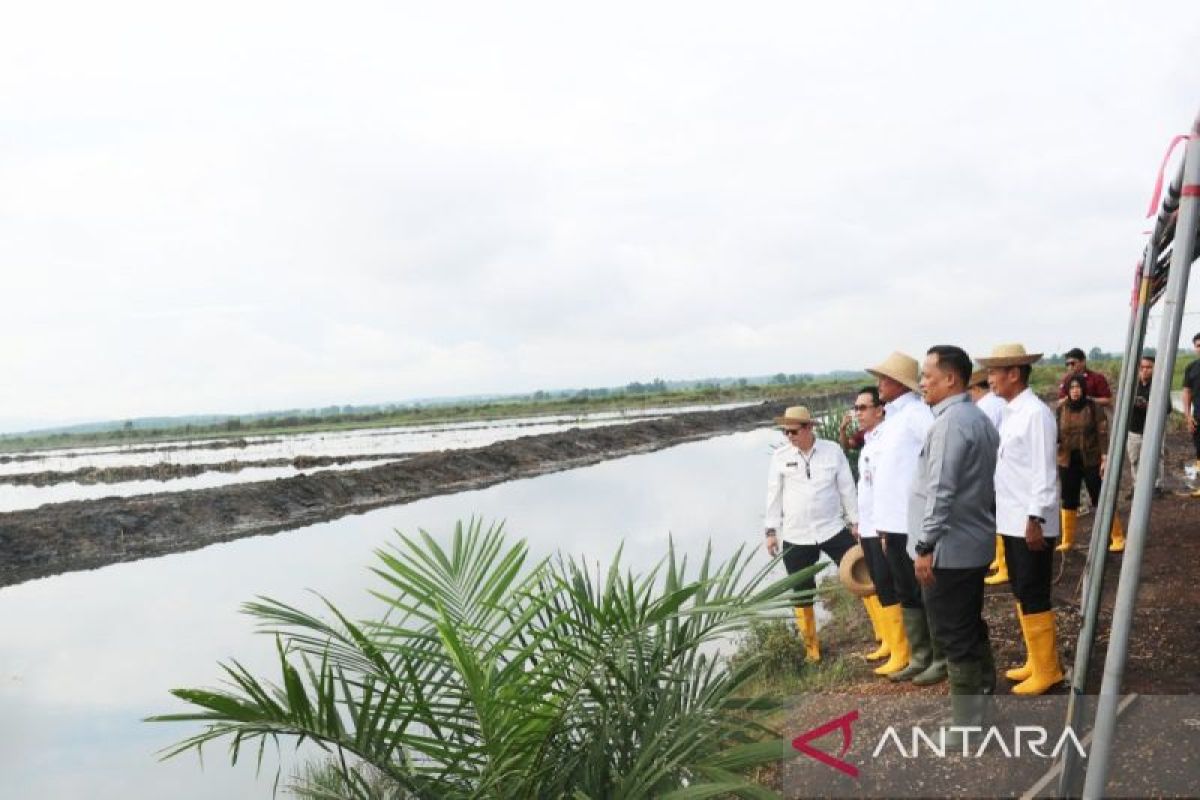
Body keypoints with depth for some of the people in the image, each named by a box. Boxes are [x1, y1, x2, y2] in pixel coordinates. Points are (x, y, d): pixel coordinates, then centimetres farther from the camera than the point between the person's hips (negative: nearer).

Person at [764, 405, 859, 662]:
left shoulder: (833, 451, -4)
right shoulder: (780, 456, -2)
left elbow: (847, 488, 3)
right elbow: (774, 494, 3)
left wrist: (856, 522, 5)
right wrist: (771, 530, 2)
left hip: (833, 529, -1)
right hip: (795, 537, 1)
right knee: (802, 593, 8)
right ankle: (811, 646, 24)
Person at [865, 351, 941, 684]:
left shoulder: (917, 414, -13)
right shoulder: (891, 419, 15)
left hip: (917, 524, -9)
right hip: (892, 524, 9)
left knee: (928, 594, 4)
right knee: (906, 595, 16)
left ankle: (941, 659, 17)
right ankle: (920, 658, 28)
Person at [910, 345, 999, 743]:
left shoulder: (950, 422, -18)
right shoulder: (979, 419, 13)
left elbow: (940, 491, -23)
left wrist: (925, 546, -20)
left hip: (949, 547, -10)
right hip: (975, 542, 10)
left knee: (955, 636, -1)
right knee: (971, 627, 21)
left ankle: (967, 727, 8)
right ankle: (985, 695, 33)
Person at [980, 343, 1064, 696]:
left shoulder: (1036, 413, -16)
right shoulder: (1010, 413, 11)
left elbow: (1044, 471, -19)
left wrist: (1035, 519, -21)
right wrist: (1017, 518, 17)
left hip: (1031, 523, -9)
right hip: (1012, 521, 9)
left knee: (1034, 597, 0)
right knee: (1022, 594, 17)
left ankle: (1047, 670, 13)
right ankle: (1036, 660, 29)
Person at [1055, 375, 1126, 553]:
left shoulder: (1093, 407, -6)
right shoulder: (1061, 410, 3)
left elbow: (1103, 433, -8)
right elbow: (1056, 434, 9)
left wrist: (1105, 458, -13)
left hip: (1091, 461, -3)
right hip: (1068, 462, 3)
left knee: (1101, 499, 0)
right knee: (1069, 501, 11)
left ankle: (1118, 537, 12)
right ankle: (1067, 541, 20)